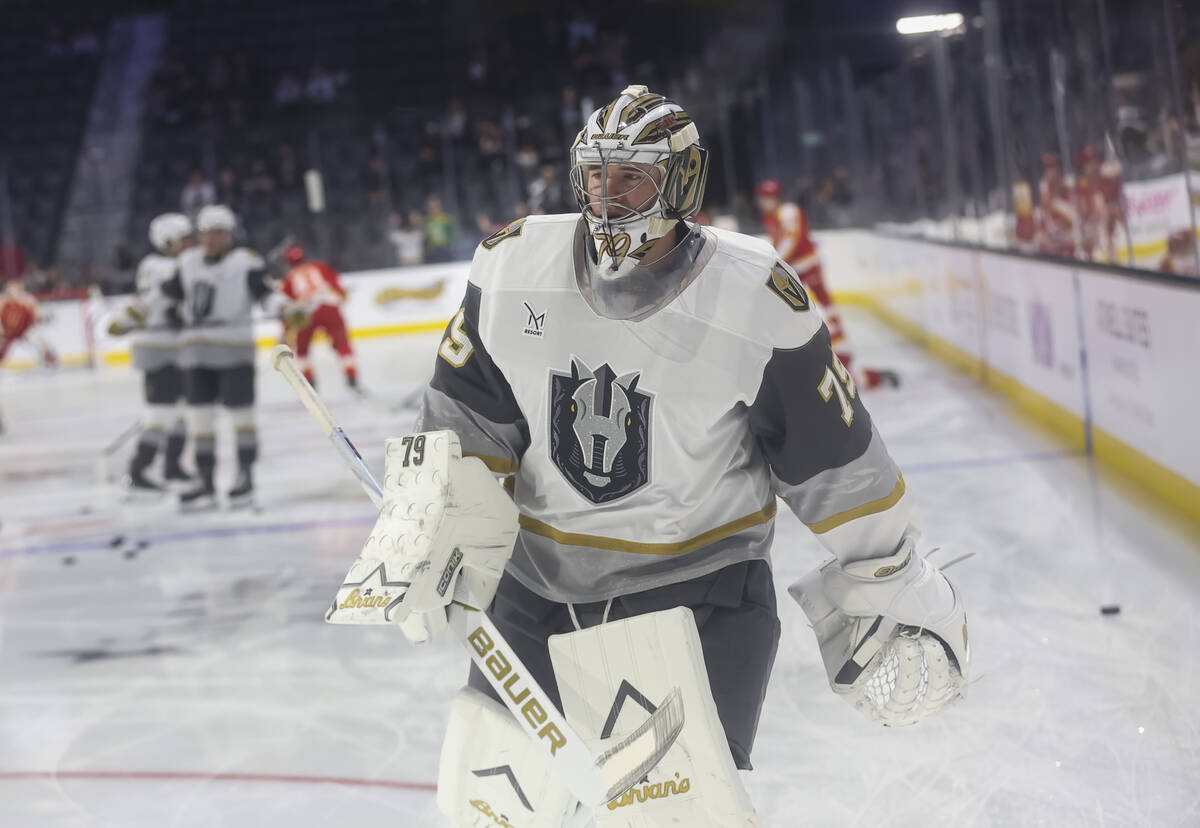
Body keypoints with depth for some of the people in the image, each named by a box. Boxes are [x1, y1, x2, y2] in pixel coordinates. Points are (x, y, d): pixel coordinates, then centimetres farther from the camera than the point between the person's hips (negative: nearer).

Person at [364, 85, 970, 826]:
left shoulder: (758, 304, -16)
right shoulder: (512, 270, -7)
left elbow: (837, 464, -8)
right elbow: (465, 415, 2)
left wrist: (897, 590, -2)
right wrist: (433, 525, -9)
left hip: (696, 587, -4)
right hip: (539, 582, 4)